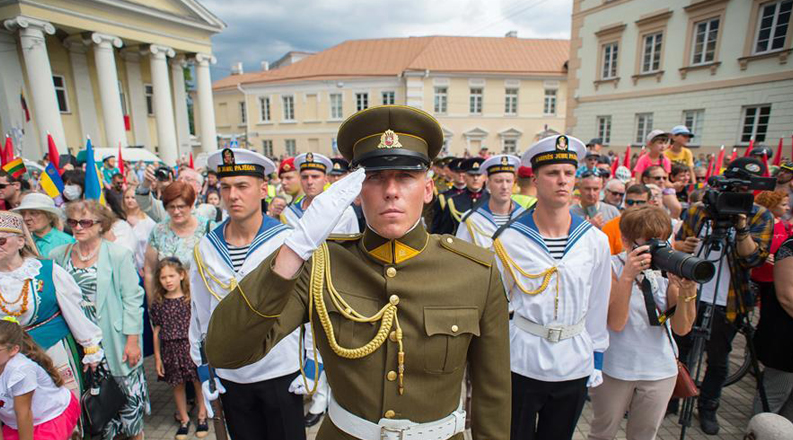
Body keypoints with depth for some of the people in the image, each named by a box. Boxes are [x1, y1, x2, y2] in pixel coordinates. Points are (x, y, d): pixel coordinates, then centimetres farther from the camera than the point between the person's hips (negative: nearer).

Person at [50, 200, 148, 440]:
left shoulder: (118, 254, -10)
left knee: (128, 390, 8)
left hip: (115, 340, -3)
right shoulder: (58, 255, 2)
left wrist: (133, 340, -12)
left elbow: (132, 299, -10)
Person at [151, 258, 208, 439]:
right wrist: (157, 357, 5)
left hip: (191, 345, -2)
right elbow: (157, 331, 4)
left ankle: (202, 416, 28)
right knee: (177, 385, 13)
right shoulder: (158, 303, 0)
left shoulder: (191, 298, -6)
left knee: (199, 382, 6)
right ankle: (184, 419, 34)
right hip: (170, 349, 2)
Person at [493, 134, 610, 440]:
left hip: (575, 366, 3)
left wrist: (597, 360, 9)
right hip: (521, 363, -2)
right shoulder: (509, 239, -12)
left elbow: (598, 304, 5)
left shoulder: (596, 240, -4)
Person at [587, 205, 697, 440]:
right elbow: (616, 323, -24)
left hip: (660, 369, 4)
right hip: (615, 367, -3)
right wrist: (628, 276, -31)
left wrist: (687, 290, -23)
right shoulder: (611, 267, -14)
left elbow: (682, 328, -6)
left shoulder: (668, 268, -5)